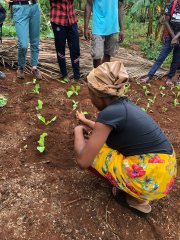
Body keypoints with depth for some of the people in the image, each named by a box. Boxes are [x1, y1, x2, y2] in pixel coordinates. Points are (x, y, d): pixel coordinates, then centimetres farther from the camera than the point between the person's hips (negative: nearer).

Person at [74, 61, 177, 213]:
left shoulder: (109, 112, -20)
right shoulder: (124, 104, 6)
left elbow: (83, 161, -17)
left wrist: (78, 131, 0)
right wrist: (86, 122, 42)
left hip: (152, 179, -9)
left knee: (88, 153, -2)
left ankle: (137, 198, 8)